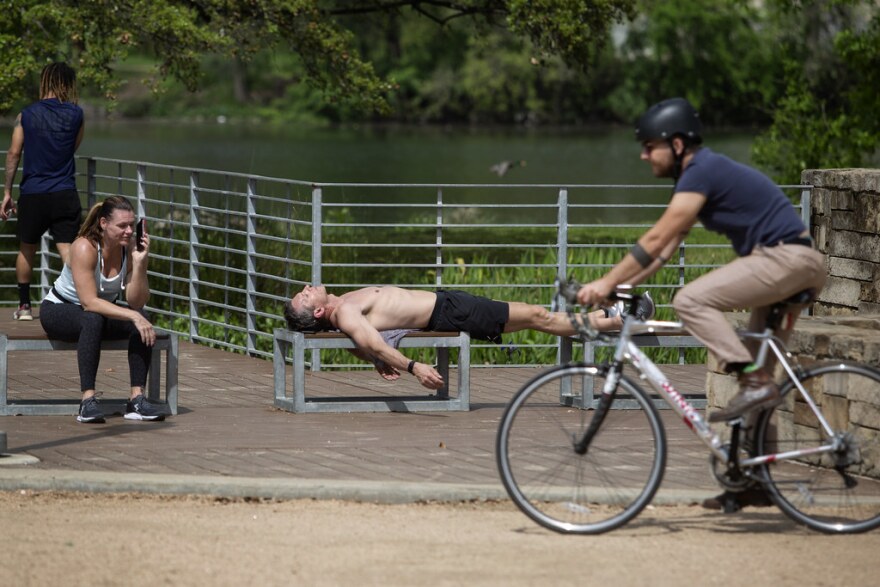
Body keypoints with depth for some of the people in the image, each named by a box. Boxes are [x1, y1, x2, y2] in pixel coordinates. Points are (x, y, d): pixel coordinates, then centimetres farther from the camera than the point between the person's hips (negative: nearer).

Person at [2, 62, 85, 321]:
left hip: (32, 193, 1)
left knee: (27, 249, 18)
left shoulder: (26, 115, 1)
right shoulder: (75, 115, -1)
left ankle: (24, 305, 24)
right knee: (68, 251, -5)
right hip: (64, 193, -1)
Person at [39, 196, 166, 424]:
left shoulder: (130, 248, -13)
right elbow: (89, 302, -34)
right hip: (59, 311, -5)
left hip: (101, 312, 5)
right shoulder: (85, 248, -28)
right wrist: (133, 316, -41)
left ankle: (137, 398, -26)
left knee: (143, 320, -24)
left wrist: (140, 263, -30)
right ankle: (88, 400, -40)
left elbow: (136, 303, -18)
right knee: (93, 320, -39)